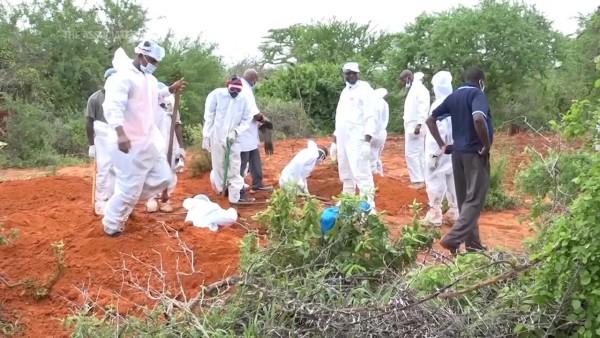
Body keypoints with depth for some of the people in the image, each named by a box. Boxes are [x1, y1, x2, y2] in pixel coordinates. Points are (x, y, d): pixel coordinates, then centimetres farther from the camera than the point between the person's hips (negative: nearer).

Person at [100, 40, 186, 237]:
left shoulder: (150, 79, 12)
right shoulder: (124, 77, -18)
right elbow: (112, 107, -32)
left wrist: (172, 89, 20)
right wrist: (120, 133, -46)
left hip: (149, 140, 9)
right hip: (129, 144, -9)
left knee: (163, 178, 14)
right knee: (130, 188, -3)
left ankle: (127, 202, 29)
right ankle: (112, 226, 18)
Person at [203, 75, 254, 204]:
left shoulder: (244, 99, -5)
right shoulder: (216, 94, -9)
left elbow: (246, 120, 3)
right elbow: (208, 117, -5)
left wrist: (236, 131, -13)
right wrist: (206, 136, -6)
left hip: (233, 138, 2)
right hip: (217, 136, -2)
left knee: (235, 168, 2)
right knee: (219, 167, 8)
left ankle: (236, 195, 4)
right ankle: (221, 189, 26)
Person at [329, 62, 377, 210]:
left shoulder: (365, 89, -6)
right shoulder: (345, 91, 18)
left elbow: (371, 117, -13)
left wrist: (367, 141, -22)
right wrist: (334, 141, 19)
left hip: (358, 138, -8)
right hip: (343, 138, 8)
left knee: (361, 173, -13)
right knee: (346, 174, 15)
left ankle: (369, 206, -13)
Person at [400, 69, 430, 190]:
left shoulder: (420, 89, -11)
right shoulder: (413, 89, 19)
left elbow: (424, 108, -20)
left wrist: (419, 124, -27)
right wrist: (413, 125, 14)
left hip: (415, 126, -10)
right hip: (410, 126, 10)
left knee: (411, 153, -11)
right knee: (419, 154, 10)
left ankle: (418, 180, -9)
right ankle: (421, 179, 13)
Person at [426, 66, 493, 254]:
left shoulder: (453, 97, 12)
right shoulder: (477, 95, -10)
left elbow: (430, 119, 13)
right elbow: (478, 119, -30)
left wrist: (441, 145, 12)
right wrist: (487, 145, -18)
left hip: (458, 152, 7)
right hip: (475, 153, -7)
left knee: (464, 199, 13)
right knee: (474, 200, -3)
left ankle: (472, 243, 20)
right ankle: (453, 239, -13)